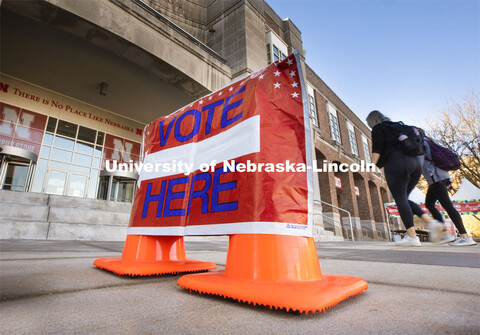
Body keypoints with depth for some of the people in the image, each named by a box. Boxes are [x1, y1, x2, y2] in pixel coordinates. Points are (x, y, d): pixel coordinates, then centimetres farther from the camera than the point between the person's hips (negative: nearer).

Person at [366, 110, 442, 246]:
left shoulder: (378, 129, 4)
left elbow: (377, 149, -8)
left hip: (396, 164, -8)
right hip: (415, 163, 8)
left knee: (400, 199, -6)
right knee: (403, 199, 15)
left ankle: (412, 237, -10)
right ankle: (431, 222, -1)